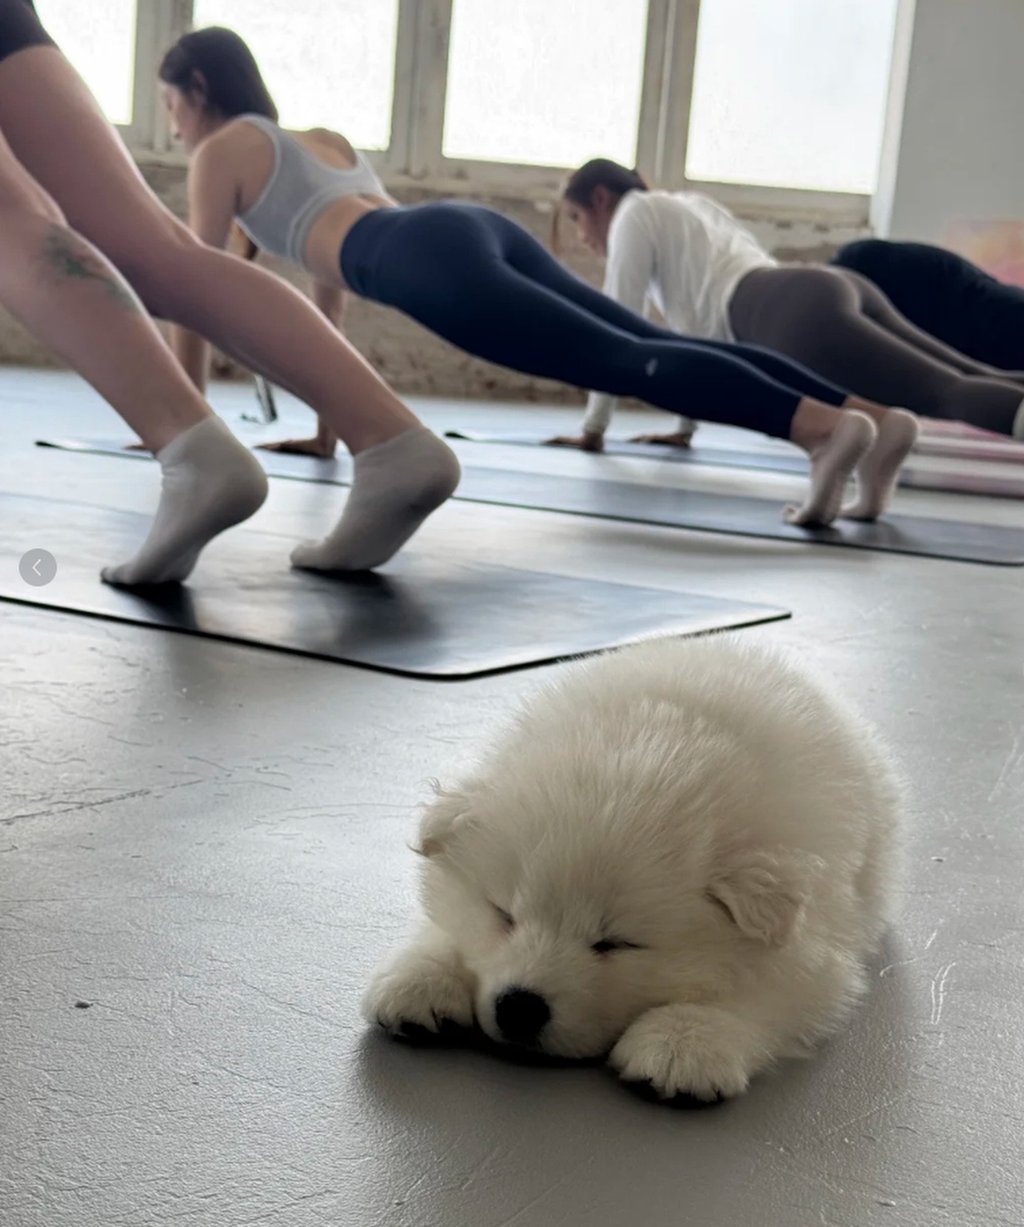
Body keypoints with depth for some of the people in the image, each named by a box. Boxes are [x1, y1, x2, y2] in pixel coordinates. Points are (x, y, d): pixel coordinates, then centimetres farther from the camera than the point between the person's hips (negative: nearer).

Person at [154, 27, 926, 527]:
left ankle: (825, 426, -37)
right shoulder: (321, 140, 40)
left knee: (625, 362, -21)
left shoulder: (220, 151, 18)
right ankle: (872, 418, -15)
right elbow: (333, 263, 43)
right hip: (473, 230, 7)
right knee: (650, 348, -4)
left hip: (432, 261, -7)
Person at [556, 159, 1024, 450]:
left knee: (952, 396, -25)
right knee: (975, 385, -5)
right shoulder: (690, 206, 40)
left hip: (801, 317, -8)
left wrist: (592, 427, 17)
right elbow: (706, 317, 42)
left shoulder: (634, 214, 15)